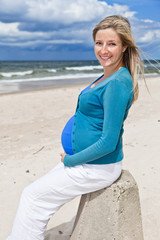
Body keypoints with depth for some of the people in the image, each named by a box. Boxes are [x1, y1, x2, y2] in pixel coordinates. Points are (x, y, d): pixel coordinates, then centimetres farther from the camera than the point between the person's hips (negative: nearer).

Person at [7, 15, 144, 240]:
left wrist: (71, 160, -12)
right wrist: (70, 157, 9)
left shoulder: (118, 83, -23)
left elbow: (108, 143, -25)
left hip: (98, 167, -9)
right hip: (83, 160, 9)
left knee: (33, 197, 2)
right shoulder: (108, 76, 7)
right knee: (33, 196, 15)